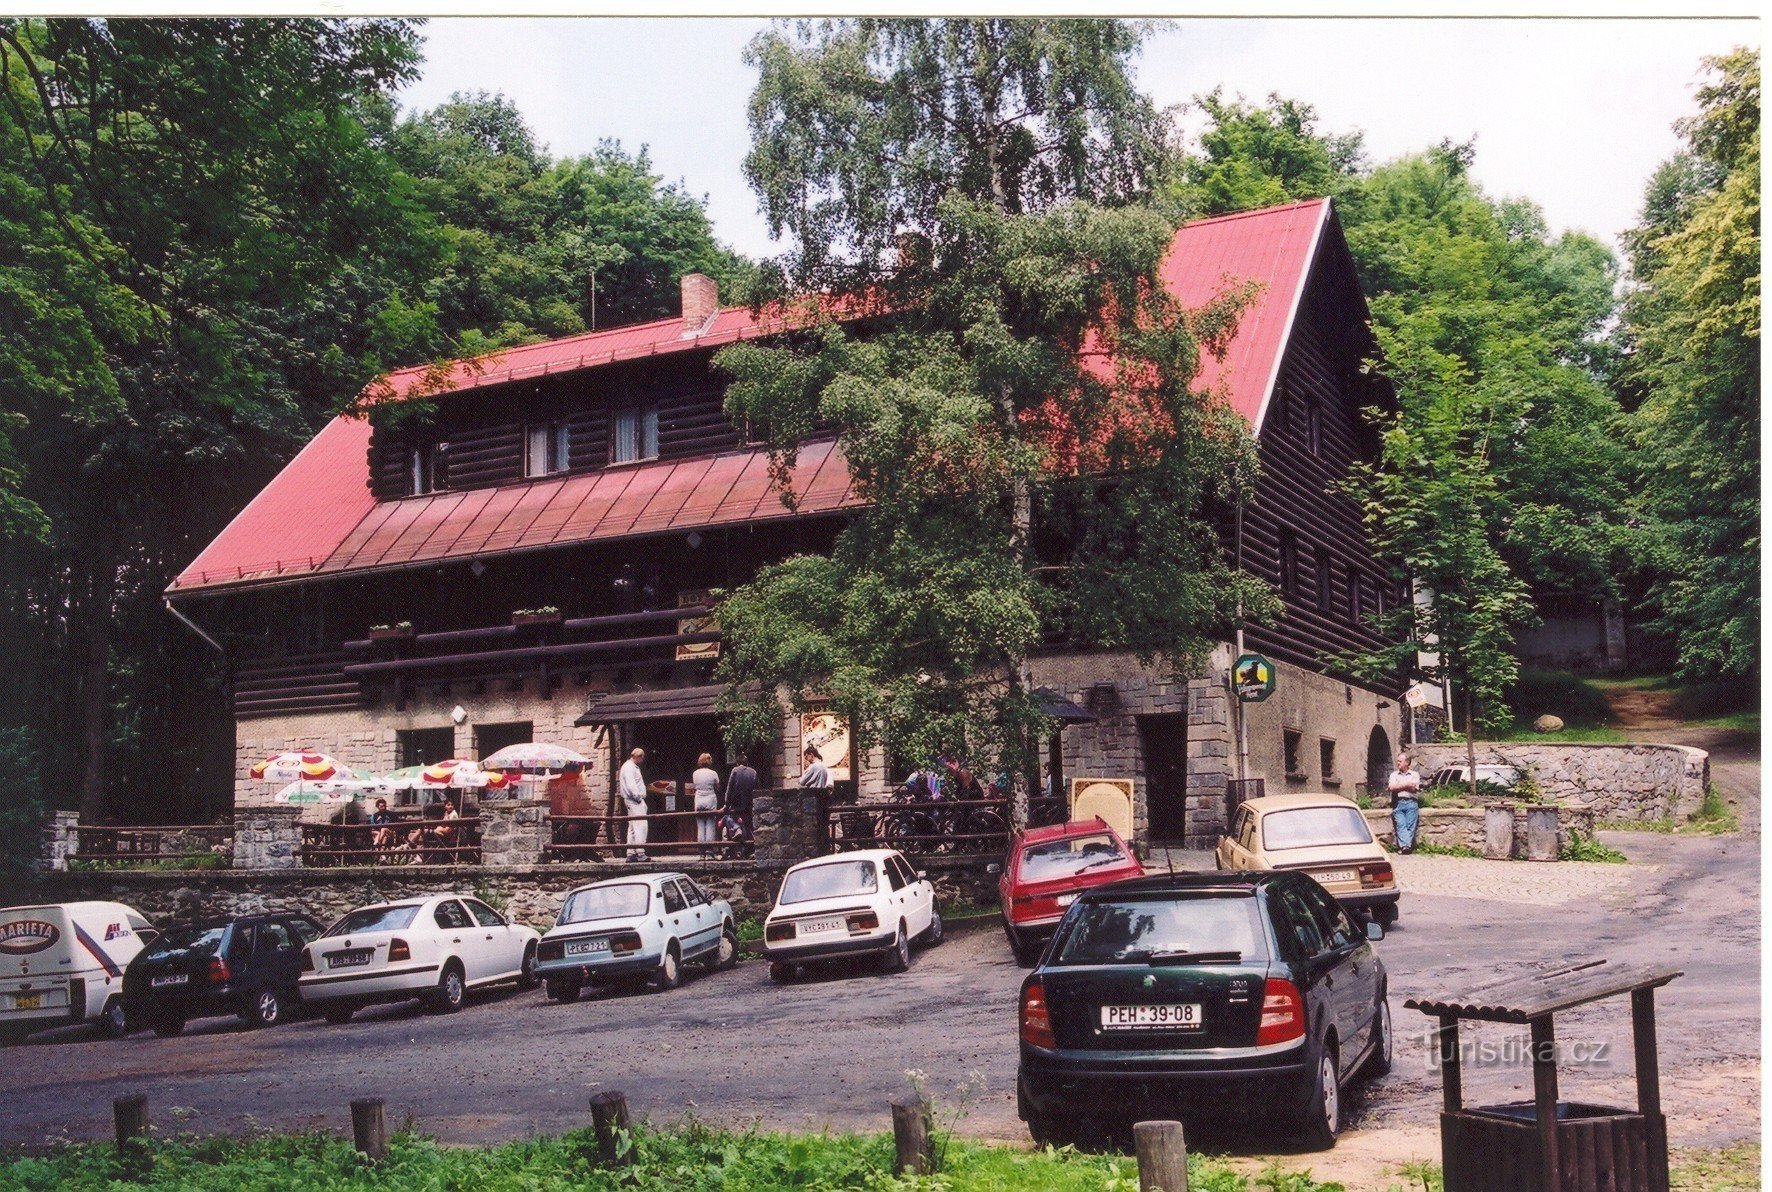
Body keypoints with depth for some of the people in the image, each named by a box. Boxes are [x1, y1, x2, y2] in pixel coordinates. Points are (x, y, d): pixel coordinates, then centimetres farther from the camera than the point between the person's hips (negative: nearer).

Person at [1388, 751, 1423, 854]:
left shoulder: (1415, 775, 16)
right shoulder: (1394, 774, 21)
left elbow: (1414, 788, -1)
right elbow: (1392, 787, 2)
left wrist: (1399, 785, 1)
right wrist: (1407, 785, 1)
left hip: (1411, 802, -1)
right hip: (1398, 803, 1)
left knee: (1410, 825, -14)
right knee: (1401, 825, -17)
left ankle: (1403, 846, -22)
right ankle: (1405, 845, -30)